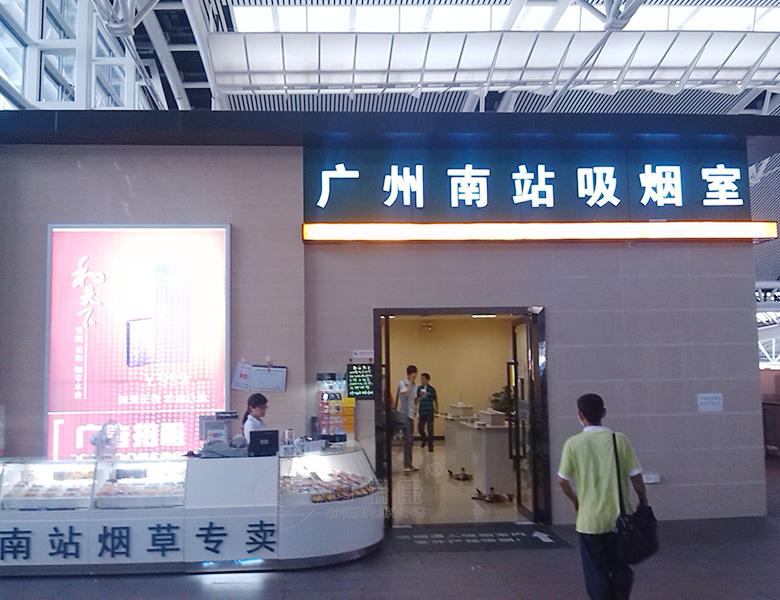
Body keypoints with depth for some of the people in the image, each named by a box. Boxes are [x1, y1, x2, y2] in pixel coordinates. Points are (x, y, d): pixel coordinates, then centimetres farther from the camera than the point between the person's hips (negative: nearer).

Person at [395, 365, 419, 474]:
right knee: (408, 440, -13)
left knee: (410, 440, 11)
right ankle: (406, 465, -13)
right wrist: (410, 381, -25)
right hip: (403, 414, -8)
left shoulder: (415, 385, 14)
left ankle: (409, 464, 18)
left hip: (410, 414, 8)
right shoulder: (402, 383, -8)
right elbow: (406, 393, -30)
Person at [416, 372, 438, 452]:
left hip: (430, 412, -2)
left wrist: (436, 408, 12)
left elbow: (435, 399, 9)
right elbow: (416, 400, -1)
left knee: (430, 429, -1)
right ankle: (425, 439, 36)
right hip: (421, 412, 2)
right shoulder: (419, 389, -2)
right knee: (420, 428, 7)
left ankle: (430, 446, 11)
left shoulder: (432, 389, -5)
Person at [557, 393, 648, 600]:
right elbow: (636, 477, -4)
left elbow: (563, 481, -4)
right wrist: (644, 503, 13)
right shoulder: (620, 440, -6)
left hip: (590, 520, -1)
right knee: (621, 571, 18)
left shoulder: (573, 444, -8)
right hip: (619, 518, 1)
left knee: (596, 573, 10)